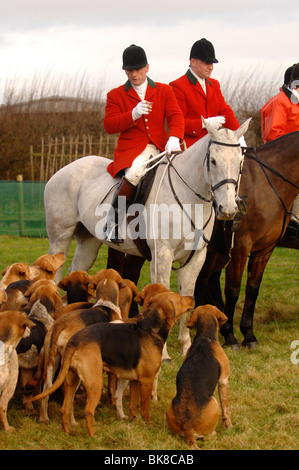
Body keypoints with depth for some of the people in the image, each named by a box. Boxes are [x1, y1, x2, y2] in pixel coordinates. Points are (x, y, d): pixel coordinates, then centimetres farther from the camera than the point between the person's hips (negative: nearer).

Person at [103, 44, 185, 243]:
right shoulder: (116, 95, 11)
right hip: (131, 149, -3)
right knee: (136, 171, -37)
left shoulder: (164, 91, 15)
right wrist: (133, 115, -16)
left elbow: (176, 116, 1)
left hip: (160, 149, 3)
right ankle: (114, 216, -24)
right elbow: (109, 125, 0)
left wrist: (174, 138, -20)